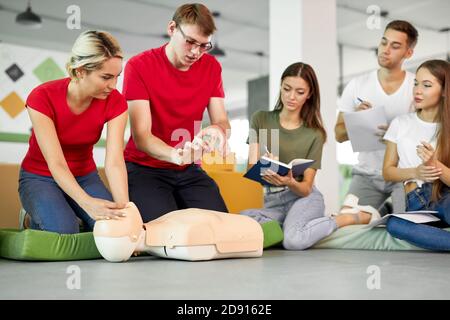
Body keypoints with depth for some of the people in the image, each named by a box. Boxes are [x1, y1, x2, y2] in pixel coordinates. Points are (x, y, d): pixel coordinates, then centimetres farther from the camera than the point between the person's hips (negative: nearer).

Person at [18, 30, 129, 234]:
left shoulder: (115, 102, -17)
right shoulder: (42, 97, -26)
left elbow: (114, 162, -25)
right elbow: (56, 163, -31)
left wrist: (124, 209, -42)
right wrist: (87, 203, -48)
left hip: (84, 177, 3)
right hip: (40, 177, -2)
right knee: (64, 230, -30)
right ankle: (37, 219, 3)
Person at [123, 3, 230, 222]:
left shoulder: (211, 67, 1)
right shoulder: (139, 66, -14)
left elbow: (222, 122, -3)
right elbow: (141, 136, -20)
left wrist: (217, 130, -29)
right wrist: (175, 154, -41)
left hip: (188, 170, 4)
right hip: (144, 168, -4)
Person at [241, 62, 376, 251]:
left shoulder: (314, 134, -1)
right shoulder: (260, 119, 3)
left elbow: (306, 187, -5)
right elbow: (252, 167, -6)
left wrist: (290, 182, -29)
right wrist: (266, 170, -31)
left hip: (303, 198, -1)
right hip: (272, 201, 1)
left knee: (294, 241, -34)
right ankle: (286, 226, -6)